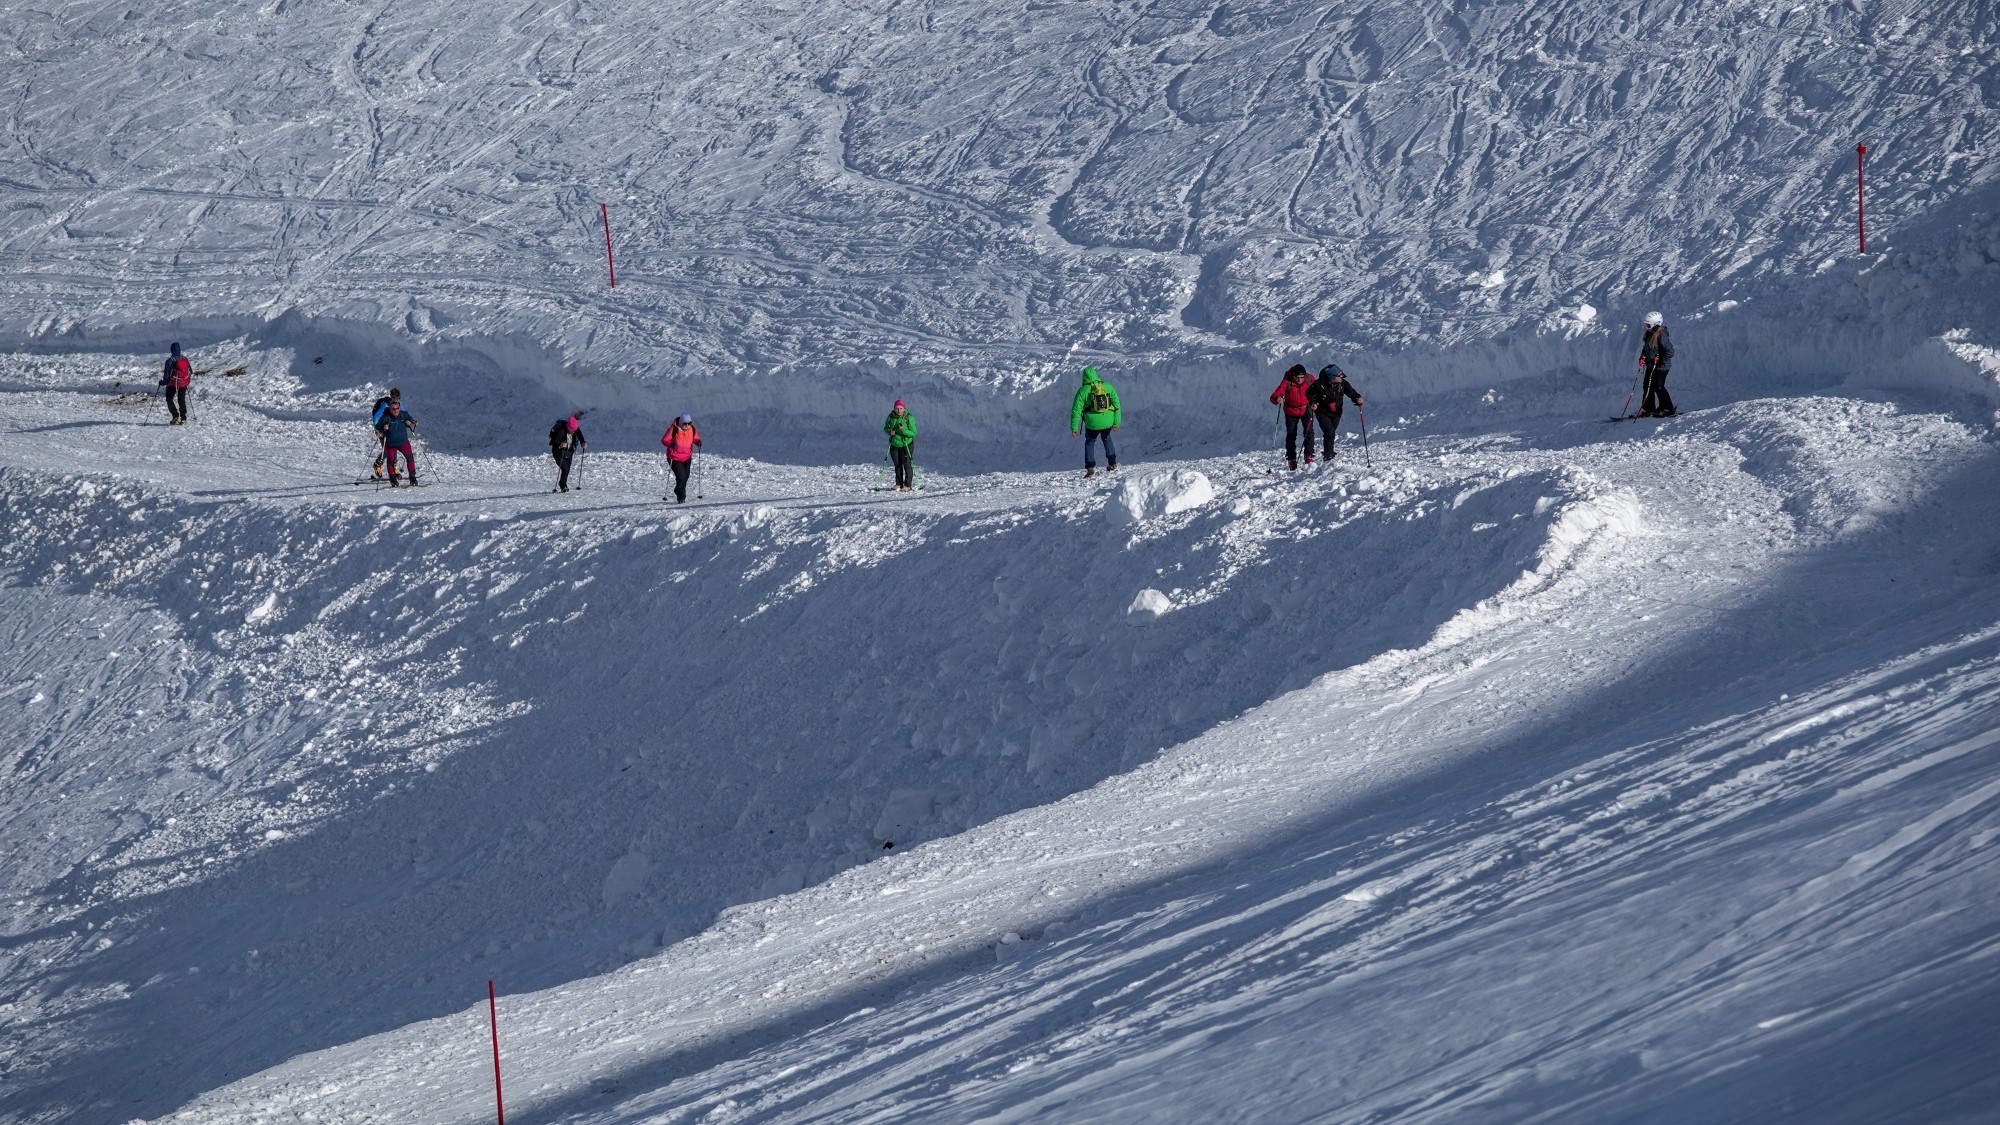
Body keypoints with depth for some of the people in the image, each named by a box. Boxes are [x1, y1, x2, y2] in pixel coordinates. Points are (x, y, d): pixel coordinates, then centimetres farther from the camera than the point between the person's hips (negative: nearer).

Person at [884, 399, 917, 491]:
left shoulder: (909, 418, -15)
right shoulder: (891, 417, -4)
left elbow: (913, 433, -16)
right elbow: (885, 428, 7)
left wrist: (903, 430, -31)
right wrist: (890, 431, -16)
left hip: (906, 445, -4)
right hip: (894, 445, 4)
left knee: (907, 464, -7)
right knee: (897, 465, 11)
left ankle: (908, 484, 1)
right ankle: (899, 484, 21)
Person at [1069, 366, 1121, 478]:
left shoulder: (1083, 391, -6)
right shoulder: (1108, 387, 2)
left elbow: (1076, 410, -6)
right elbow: (1117, 405, 5)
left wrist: (1074, 427, 1)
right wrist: (1117, 422, 13)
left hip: (1092, 423, -3)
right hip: (1108, 422, 3)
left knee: (1089, 443, 20)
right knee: (1106, 438, 31)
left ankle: (1091, 468, 11)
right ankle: (1112, 464, 29)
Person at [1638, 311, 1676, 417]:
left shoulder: (1661, 335, -21)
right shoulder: (1649, 334, 6)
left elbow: (1670, 352, -22)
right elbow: (1646, 347, 21)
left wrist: (1660, 360, -25)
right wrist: (1643, 357, 5)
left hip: (1660, 367, -9)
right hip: (1651, 366, 9)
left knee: (1658, 387, -7)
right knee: (1648, 387, 10)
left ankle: (1667, 409, 4)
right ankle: (1648, 409, 20)